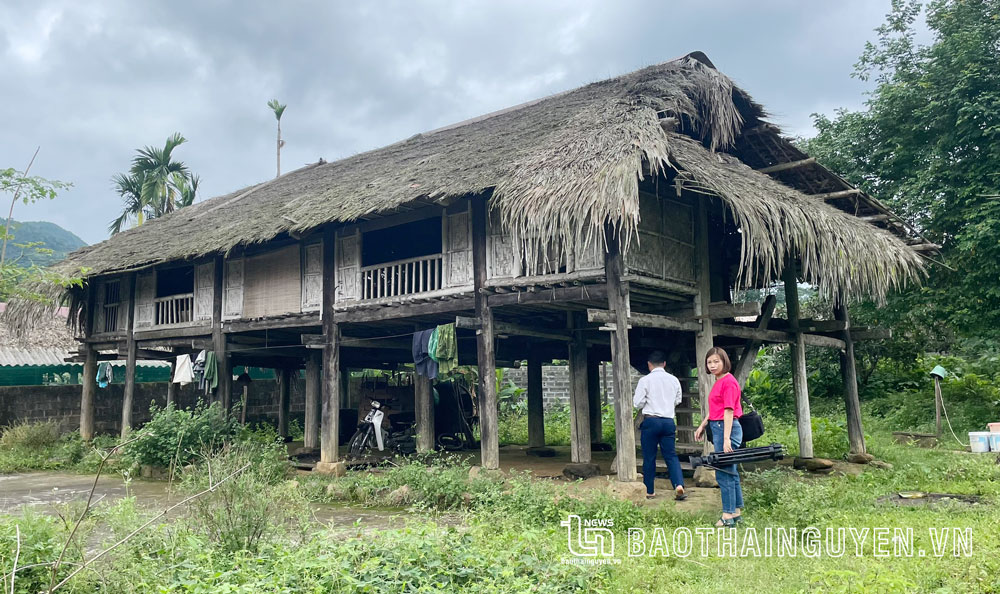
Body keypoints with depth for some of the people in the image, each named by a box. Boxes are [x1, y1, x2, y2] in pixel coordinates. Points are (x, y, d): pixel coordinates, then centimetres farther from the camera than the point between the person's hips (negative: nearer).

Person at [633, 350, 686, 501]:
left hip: (651, 421, -3)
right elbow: (677, 401, 16)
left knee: (649, 457, 6)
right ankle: (679, 484, -9)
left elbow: (638, 403, -7)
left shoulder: (645, 380, -8)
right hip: (669, 421, 3)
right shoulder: (674, 380, 5)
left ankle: (649, 491, 13)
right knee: (671, 455, 10)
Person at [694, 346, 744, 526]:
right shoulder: (718, 382, 14)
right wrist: (702, 426, 22)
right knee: (730, 472, 14)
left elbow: (729, 411, -18)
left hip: (726, 427, -10)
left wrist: (726, 438, -21)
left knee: (724, 472, -4)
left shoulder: (729, 382, -14)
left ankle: (728, 515, 3)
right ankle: (737, 511, 22)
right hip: (718, 428, 10)